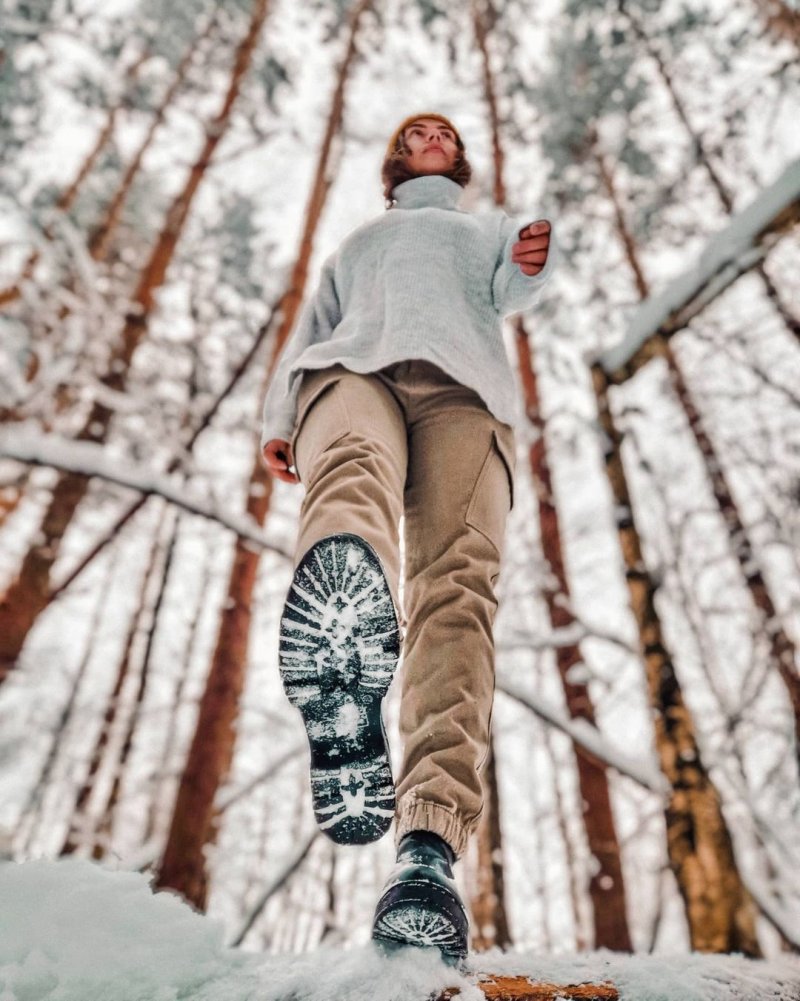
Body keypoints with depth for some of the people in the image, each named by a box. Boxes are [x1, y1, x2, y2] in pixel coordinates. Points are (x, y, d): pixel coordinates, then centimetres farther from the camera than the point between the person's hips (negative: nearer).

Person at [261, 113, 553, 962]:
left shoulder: (490, 228, 42)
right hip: (353, 369, 0)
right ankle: (342, 706, -70)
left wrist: (532, 260, -7)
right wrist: (277, 418, 11)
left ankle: (429, 849, -45)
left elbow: (510, 291, 18)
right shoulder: (356, 242, 45)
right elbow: (309, 333, 31)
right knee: (351, 476, -39)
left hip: (462, 386, 0)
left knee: (457, 582, -30)